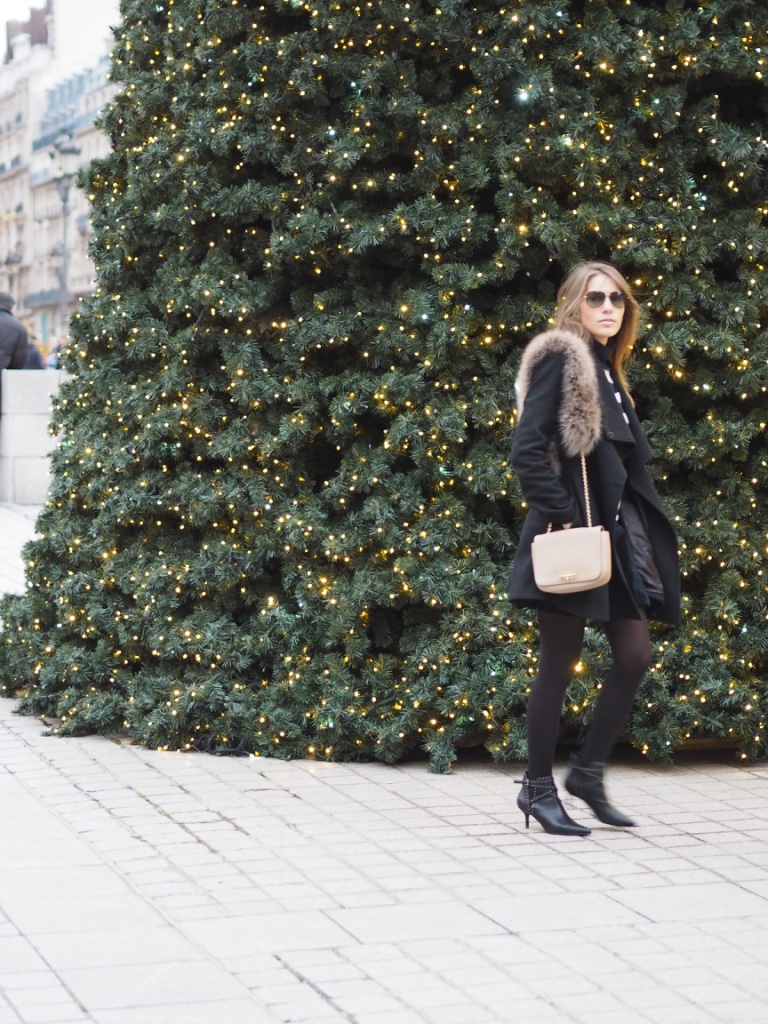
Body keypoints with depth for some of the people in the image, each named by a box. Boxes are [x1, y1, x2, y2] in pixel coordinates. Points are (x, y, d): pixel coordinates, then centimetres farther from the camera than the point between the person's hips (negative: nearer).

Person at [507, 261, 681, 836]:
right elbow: (528, 449, -16)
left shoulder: (607, 370, 17)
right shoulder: (560, 358, -8)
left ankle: (588, 772, 18)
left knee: (635, 656, 5)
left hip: (617, 531, 8)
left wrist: (633, 527, 10)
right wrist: (562, 516, -18)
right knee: (560, 665, -1)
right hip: (574, 532, -8)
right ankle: (538, 789, 11)